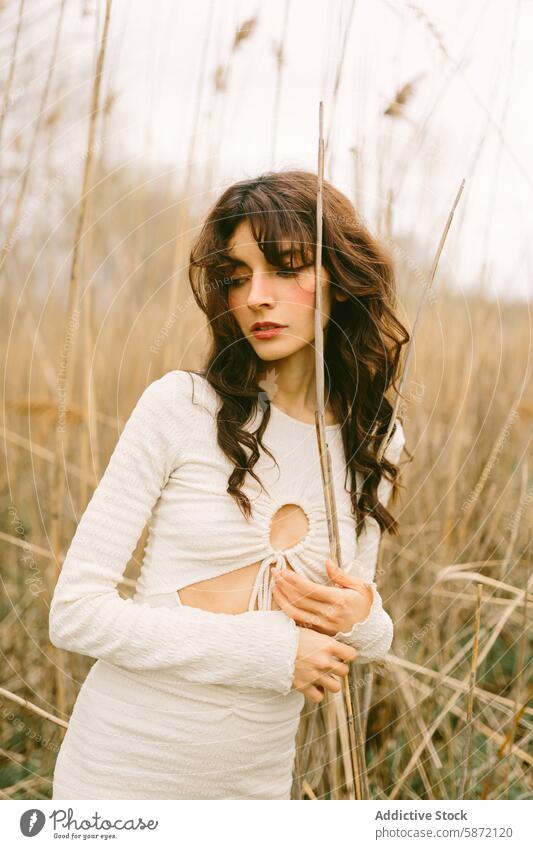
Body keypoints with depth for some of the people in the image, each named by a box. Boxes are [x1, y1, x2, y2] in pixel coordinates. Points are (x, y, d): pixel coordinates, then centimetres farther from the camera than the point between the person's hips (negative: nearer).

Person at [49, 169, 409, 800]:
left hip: (257, 782, 4)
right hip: (123, 771, -4)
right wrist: (271, 648, -19)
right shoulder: (181, 406, -13)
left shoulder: (374, 442, -1)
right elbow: (75, 612, -15)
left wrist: (364, 624, -12)